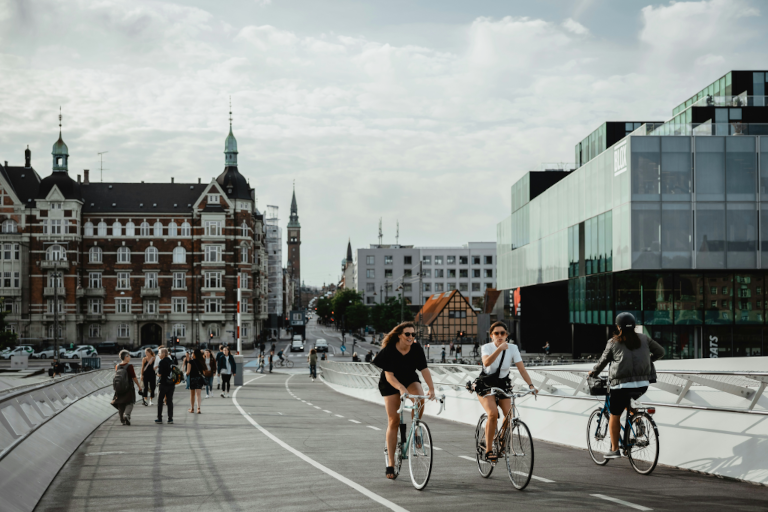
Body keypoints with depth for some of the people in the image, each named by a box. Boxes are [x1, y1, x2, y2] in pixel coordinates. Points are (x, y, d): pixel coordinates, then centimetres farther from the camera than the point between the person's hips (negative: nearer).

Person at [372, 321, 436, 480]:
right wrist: (401, 388, -45)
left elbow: (424, 369, -20)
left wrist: (431, 389, -33)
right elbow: (389, 375, -28)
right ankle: (390, 464, 0)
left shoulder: (417, 349, -16)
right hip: (390, 384, -2)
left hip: (410, 380, 2)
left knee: (420, 399, -33)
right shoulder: (389, 350, -24)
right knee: (393, 421, -6)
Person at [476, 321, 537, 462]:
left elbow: (521, 368, -14)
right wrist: (499, 348, -46)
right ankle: (488, 449, -18)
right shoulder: (486, 347, -13)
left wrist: (530, 385, -28)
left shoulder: (513, 348, -7)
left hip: (503, 384, 3)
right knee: (493, 413, -27)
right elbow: (486, 362, -34)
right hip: (486, 385, -3)